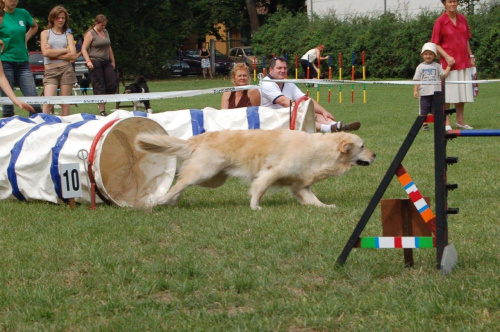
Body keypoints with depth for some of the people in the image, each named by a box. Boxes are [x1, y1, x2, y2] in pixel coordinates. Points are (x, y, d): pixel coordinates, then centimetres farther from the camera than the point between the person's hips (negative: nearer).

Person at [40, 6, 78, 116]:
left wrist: (54, 53, -5)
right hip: (50, 71, -2)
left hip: (66, 69, 2)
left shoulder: (68, 35, 13)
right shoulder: (45, 33, 10)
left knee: (65, 103, 0)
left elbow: (73, 55, 0)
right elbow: (45, 52, -5)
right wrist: (64, 50, -2)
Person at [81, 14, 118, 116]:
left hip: (106, 62, 7)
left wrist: (112, 61, 22)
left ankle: (102, 103, 15)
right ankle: (102, 111, -5)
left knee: (113, 84, -3)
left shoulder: (105, 32, 16)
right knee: (99, 86, -7)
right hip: (95, 62, -7)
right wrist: (88, 61, -21)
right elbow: (84, 49, -9)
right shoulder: (90, 34, -4)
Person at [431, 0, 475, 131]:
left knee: (462, 93, 10)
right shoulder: (440, 21, -7)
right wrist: (447, 57, -18)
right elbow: (435, 44, -7)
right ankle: (446, 123, 3)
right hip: (449, 61, -5)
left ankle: (460, 121, 20)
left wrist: (471, 56, 12)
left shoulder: (462, 19, 9)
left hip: (464, 61, 5)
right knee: (447, 95, -4)